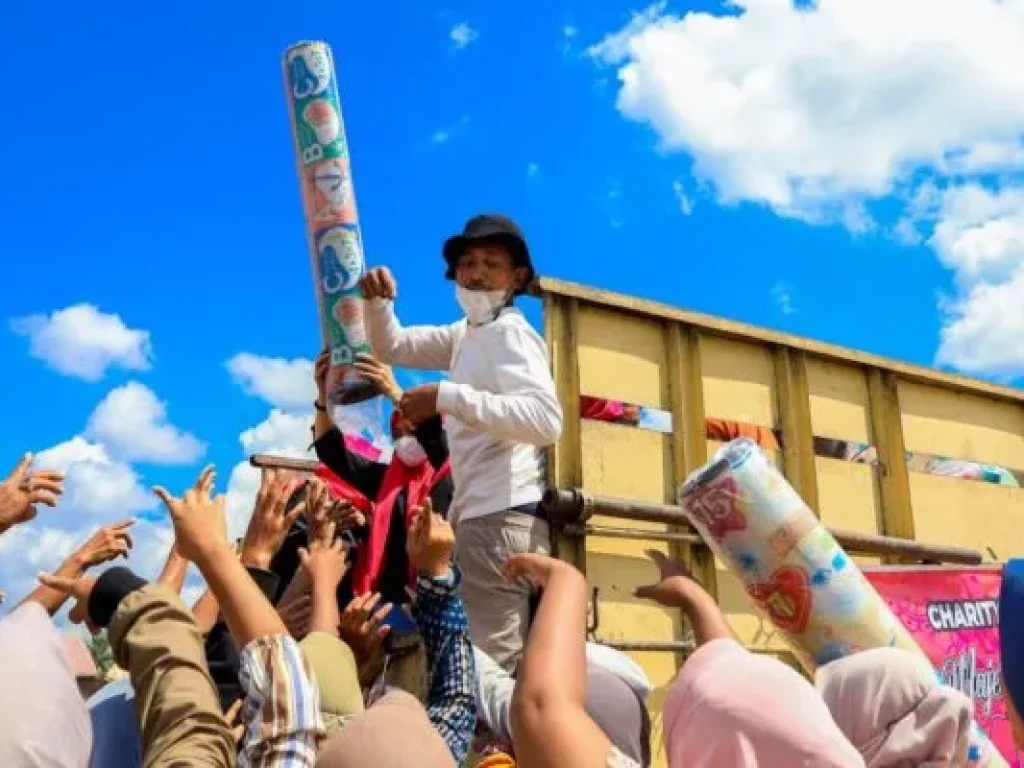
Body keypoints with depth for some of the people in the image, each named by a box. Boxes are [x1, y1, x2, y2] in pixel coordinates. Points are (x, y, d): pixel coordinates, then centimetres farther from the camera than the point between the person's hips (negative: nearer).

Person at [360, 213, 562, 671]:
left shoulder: (510, 333, -9)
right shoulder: (468, 334, 19)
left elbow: (546, 420, -26)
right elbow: (391, 347, 24)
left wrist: (447, 397, -29)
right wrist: (375, 300, 4)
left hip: (502, 517, -10)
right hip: (479, 515, 10)